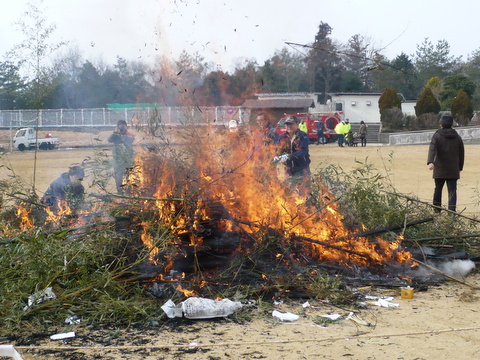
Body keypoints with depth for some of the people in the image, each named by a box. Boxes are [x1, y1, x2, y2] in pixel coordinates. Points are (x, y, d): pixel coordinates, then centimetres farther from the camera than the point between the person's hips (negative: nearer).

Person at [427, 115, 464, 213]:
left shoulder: (437, 136, -2)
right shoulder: (457, 137, 9)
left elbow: (432, 149, -18)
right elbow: (461, 153, 15)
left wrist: (430, 162, -32)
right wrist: (460, 167, 26)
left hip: (440, 169, -1)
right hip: (453, 170, 1)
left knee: (438, 189, 12)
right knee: (452, 190, -1)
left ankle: (437, 210, 19)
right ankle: (452, 211, -12)